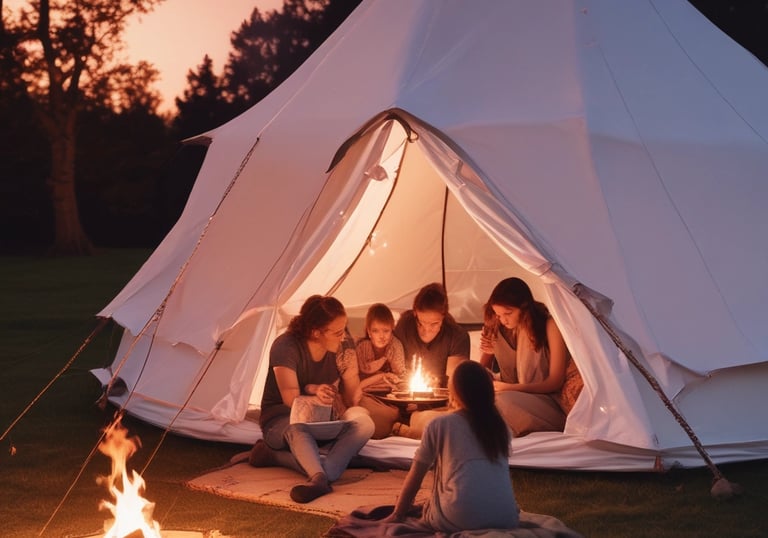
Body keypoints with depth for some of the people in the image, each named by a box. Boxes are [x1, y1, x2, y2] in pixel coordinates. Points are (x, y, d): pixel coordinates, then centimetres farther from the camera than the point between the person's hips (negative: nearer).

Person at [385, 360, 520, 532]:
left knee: (426, 511, 28)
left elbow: (415, 477, 12)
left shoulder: (439, 425, 6)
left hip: (461, 520, -3)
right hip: (506, 518, 3)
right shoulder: (499, 425, 16)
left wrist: (398, 514, 25)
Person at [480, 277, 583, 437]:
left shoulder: (549, 325, -10)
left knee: (502, 400, -32)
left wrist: (511, 388, -20)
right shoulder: (501, 331, 6)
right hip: (525, 400, 6)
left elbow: (555, 381, -9)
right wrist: (496, 351, -5)